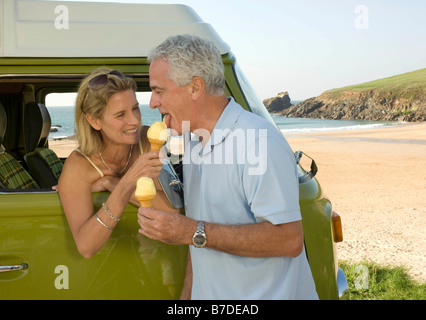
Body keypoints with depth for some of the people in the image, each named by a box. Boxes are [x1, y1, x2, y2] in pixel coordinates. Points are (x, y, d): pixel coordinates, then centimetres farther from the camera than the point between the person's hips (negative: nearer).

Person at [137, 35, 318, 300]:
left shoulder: (258, 141, -20)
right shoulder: (194, 146, 9)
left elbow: (289, 240, -25)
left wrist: (194, 232, -24)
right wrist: (186, 296, 11)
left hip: (266, 294, -7)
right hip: (208, 293, 7)